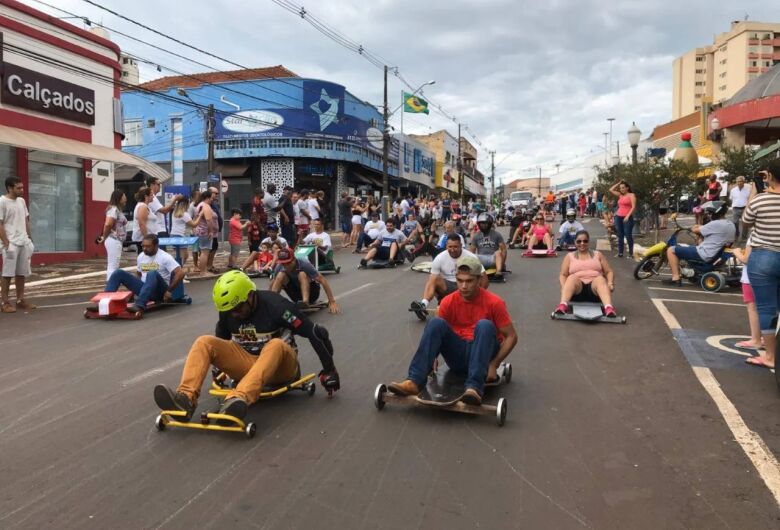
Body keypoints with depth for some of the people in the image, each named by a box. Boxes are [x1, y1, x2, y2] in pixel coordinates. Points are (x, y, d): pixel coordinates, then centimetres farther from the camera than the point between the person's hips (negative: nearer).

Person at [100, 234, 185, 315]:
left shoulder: (165, 257, -10)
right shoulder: (141, 256, 10)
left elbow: (180, 273, -19)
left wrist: (169, 291, -17)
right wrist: (133, 287, 9)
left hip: (160, 291, -6)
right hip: (144, 288, 7)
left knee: (152, 274, -38)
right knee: (119, 273, -6)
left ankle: (139, 305, -53)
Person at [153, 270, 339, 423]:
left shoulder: (275, 306, -20)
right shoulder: (228, 310, -4)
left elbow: (317, 333, -17)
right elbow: (222, 337, 19)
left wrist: (329, 370, -13)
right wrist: (220, 365, 24)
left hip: (279, 367, -4)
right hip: (246, 364, 5)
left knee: (276, 345, -39)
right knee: (204, 342, -16)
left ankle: (238, 399, -58)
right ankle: (186, 398, -37)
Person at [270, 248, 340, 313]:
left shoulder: (304, 264, -26)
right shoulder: (279, 267, -15)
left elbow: (322, 280, -29)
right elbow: (274, 283, -1)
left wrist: (332, 302, -34)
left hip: (311, 293, -4)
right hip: (297, 297, 4)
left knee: (302, 274, -32)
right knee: (281, 275, -20)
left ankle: (305, 302, -43)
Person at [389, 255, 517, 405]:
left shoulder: (494, 302, -11)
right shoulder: (448, 302, -2)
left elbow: (511, 336, -7)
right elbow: (438, 331, 6)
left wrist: (494, 364, -16)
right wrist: (432, 356, -13)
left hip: (483, 354, -2)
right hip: (458, 356, 3)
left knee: (484, 325, -32)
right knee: (435, 323, -23)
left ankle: (474, 387, -45)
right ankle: (414, 381, -35)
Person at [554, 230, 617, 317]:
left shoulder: (598, 254, 20)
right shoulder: (569, 256, 17)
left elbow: (609, 272, 15)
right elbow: (563, 275, 9)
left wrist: (610, 283, -7)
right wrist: (564, 287, -13)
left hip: (594, 288, 1)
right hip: (577, 290, 0)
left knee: (600, 279, -34)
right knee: (572, 277, -34)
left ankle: (609, 307, -57)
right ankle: (562, 305, -55)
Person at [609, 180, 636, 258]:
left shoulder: (631, 195, -1)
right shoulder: (620, 195, 15)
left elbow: (633, 207, -10)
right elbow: (611, 190, 19)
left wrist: (628, 216, -18)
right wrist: (618, 183, 15)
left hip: (627, 218, -6)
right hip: (618, 217, 6)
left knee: (628, 235, -6)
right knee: (620, 235, 8)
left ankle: (631, 253, -1)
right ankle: (620, 252, 12)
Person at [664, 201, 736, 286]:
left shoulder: (716, 224, -20)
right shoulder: (731, 225, 8)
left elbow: (695, 230, -13)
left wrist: (698, 227, 13)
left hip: (704, 254, -10)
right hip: (716, 253, 10)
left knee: (671, 250, -7)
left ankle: (676, 277, -11)